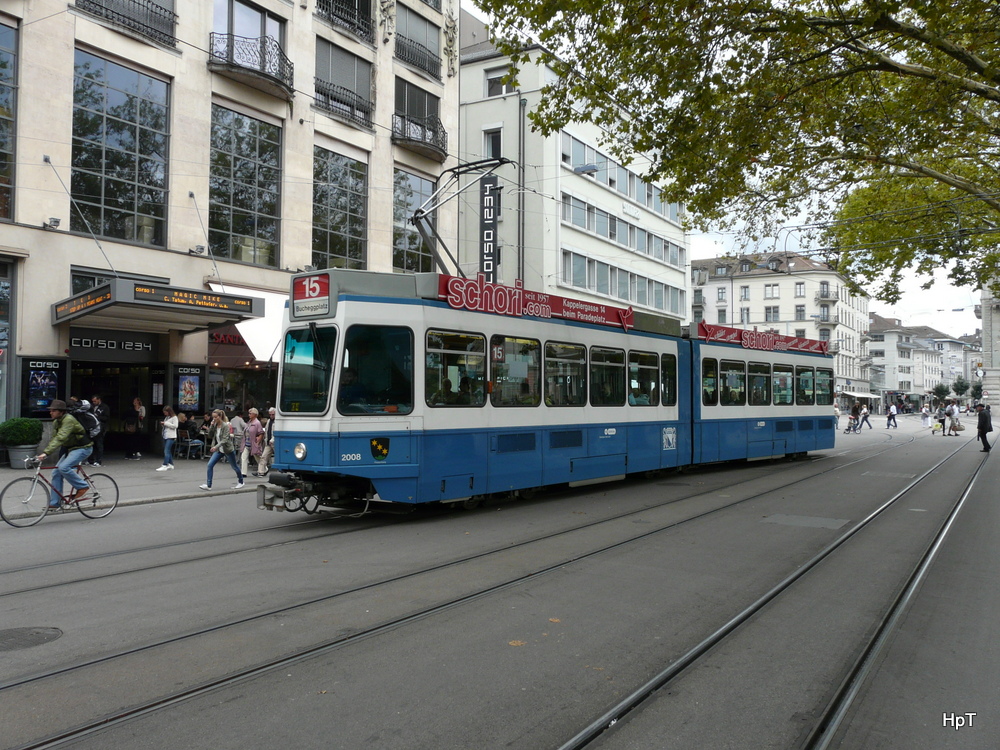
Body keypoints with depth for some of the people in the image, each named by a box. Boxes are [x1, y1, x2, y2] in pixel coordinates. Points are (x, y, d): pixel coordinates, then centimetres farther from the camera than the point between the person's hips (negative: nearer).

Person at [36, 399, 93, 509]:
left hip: (83, 448, -9)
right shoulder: (56, 422, 7)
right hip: (71, 449, 9)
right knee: (56, 472, 1)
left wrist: (46, 452, -39)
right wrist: (43, 453, -2)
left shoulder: (68, 420, -23)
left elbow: (60, 438, -33)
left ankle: (82, 486, -8)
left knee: (63, 467, -26)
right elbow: (54, 439, 9)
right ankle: (54, 503, 6)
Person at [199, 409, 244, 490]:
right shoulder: (215, 425, 1)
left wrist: (216, 446, -36)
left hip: (228, 449, -6)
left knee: (235, 467, 9)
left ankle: (240, 482, 30)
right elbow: (210, 436, 1)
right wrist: (211, 426, -12)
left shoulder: (225, 426, -18)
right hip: (219, 450, 6)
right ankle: (208, 485, -7)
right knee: (210, 465, -9)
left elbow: (225, 439, -25)